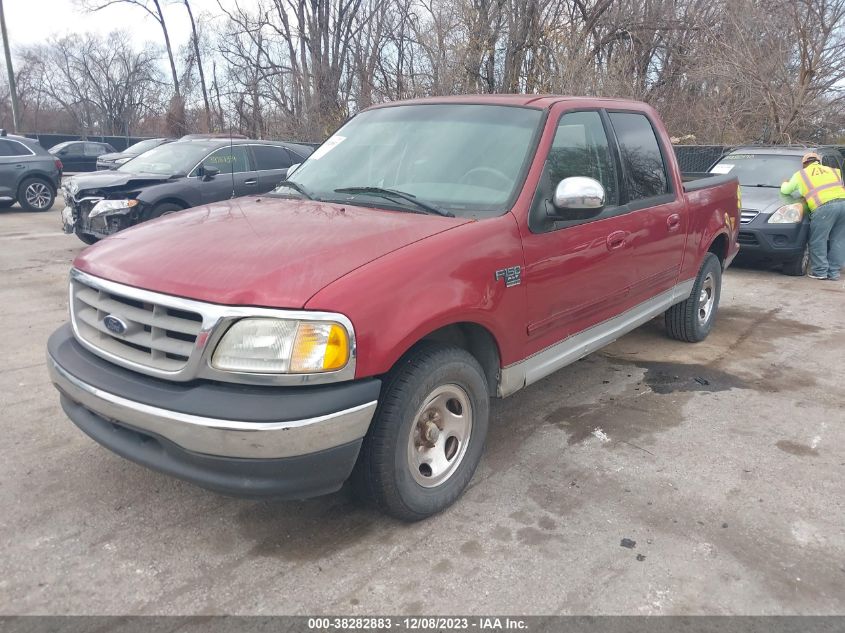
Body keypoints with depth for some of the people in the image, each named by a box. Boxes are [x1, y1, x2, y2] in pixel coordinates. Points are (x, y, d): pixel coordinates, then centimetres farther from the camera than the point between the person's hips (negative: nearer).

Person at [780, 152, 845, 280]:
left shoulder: (801, 174, 20)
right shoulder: (833, 171, 30)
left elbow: (785, 190, 30)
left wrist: (785, 184, 53)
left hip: (824, 207, -4)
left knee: (818, 241, 5)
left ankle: (820, 271, 6)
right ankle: (834, 272, 14)